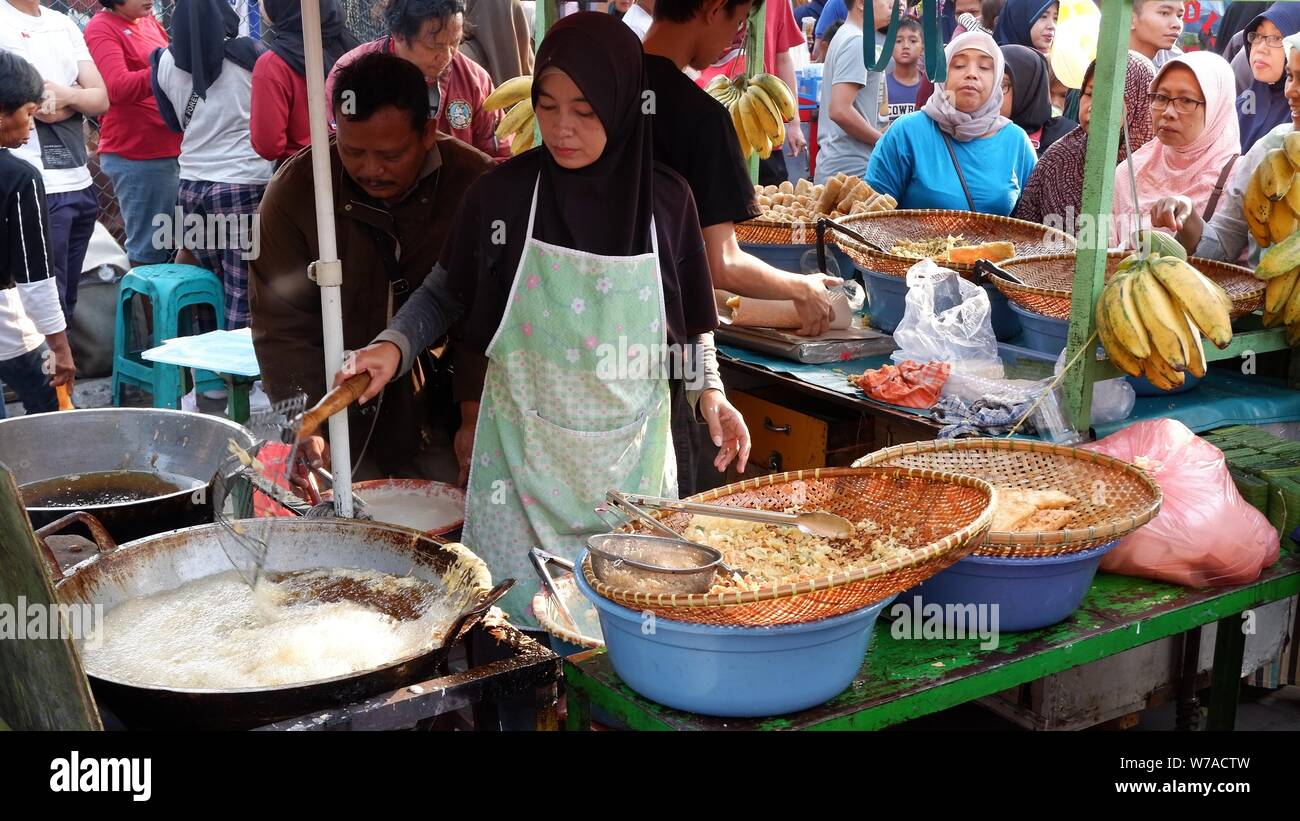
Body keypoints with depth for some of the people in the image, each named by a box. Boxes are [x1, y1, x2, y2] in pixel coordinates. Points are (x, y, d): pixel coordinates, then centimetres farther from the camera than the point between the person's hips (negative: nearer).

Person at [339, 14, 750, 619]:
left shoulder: (665, 197, -3)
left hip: (632, 452, 1)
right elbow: (445, 295, 4)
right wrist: (394, 346, -13)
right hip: (524, 449, -1)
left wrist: (708, 392, -3)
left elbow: (688, 322, 10)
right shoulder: (503, 192, -7)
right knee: (520, 615, 5)